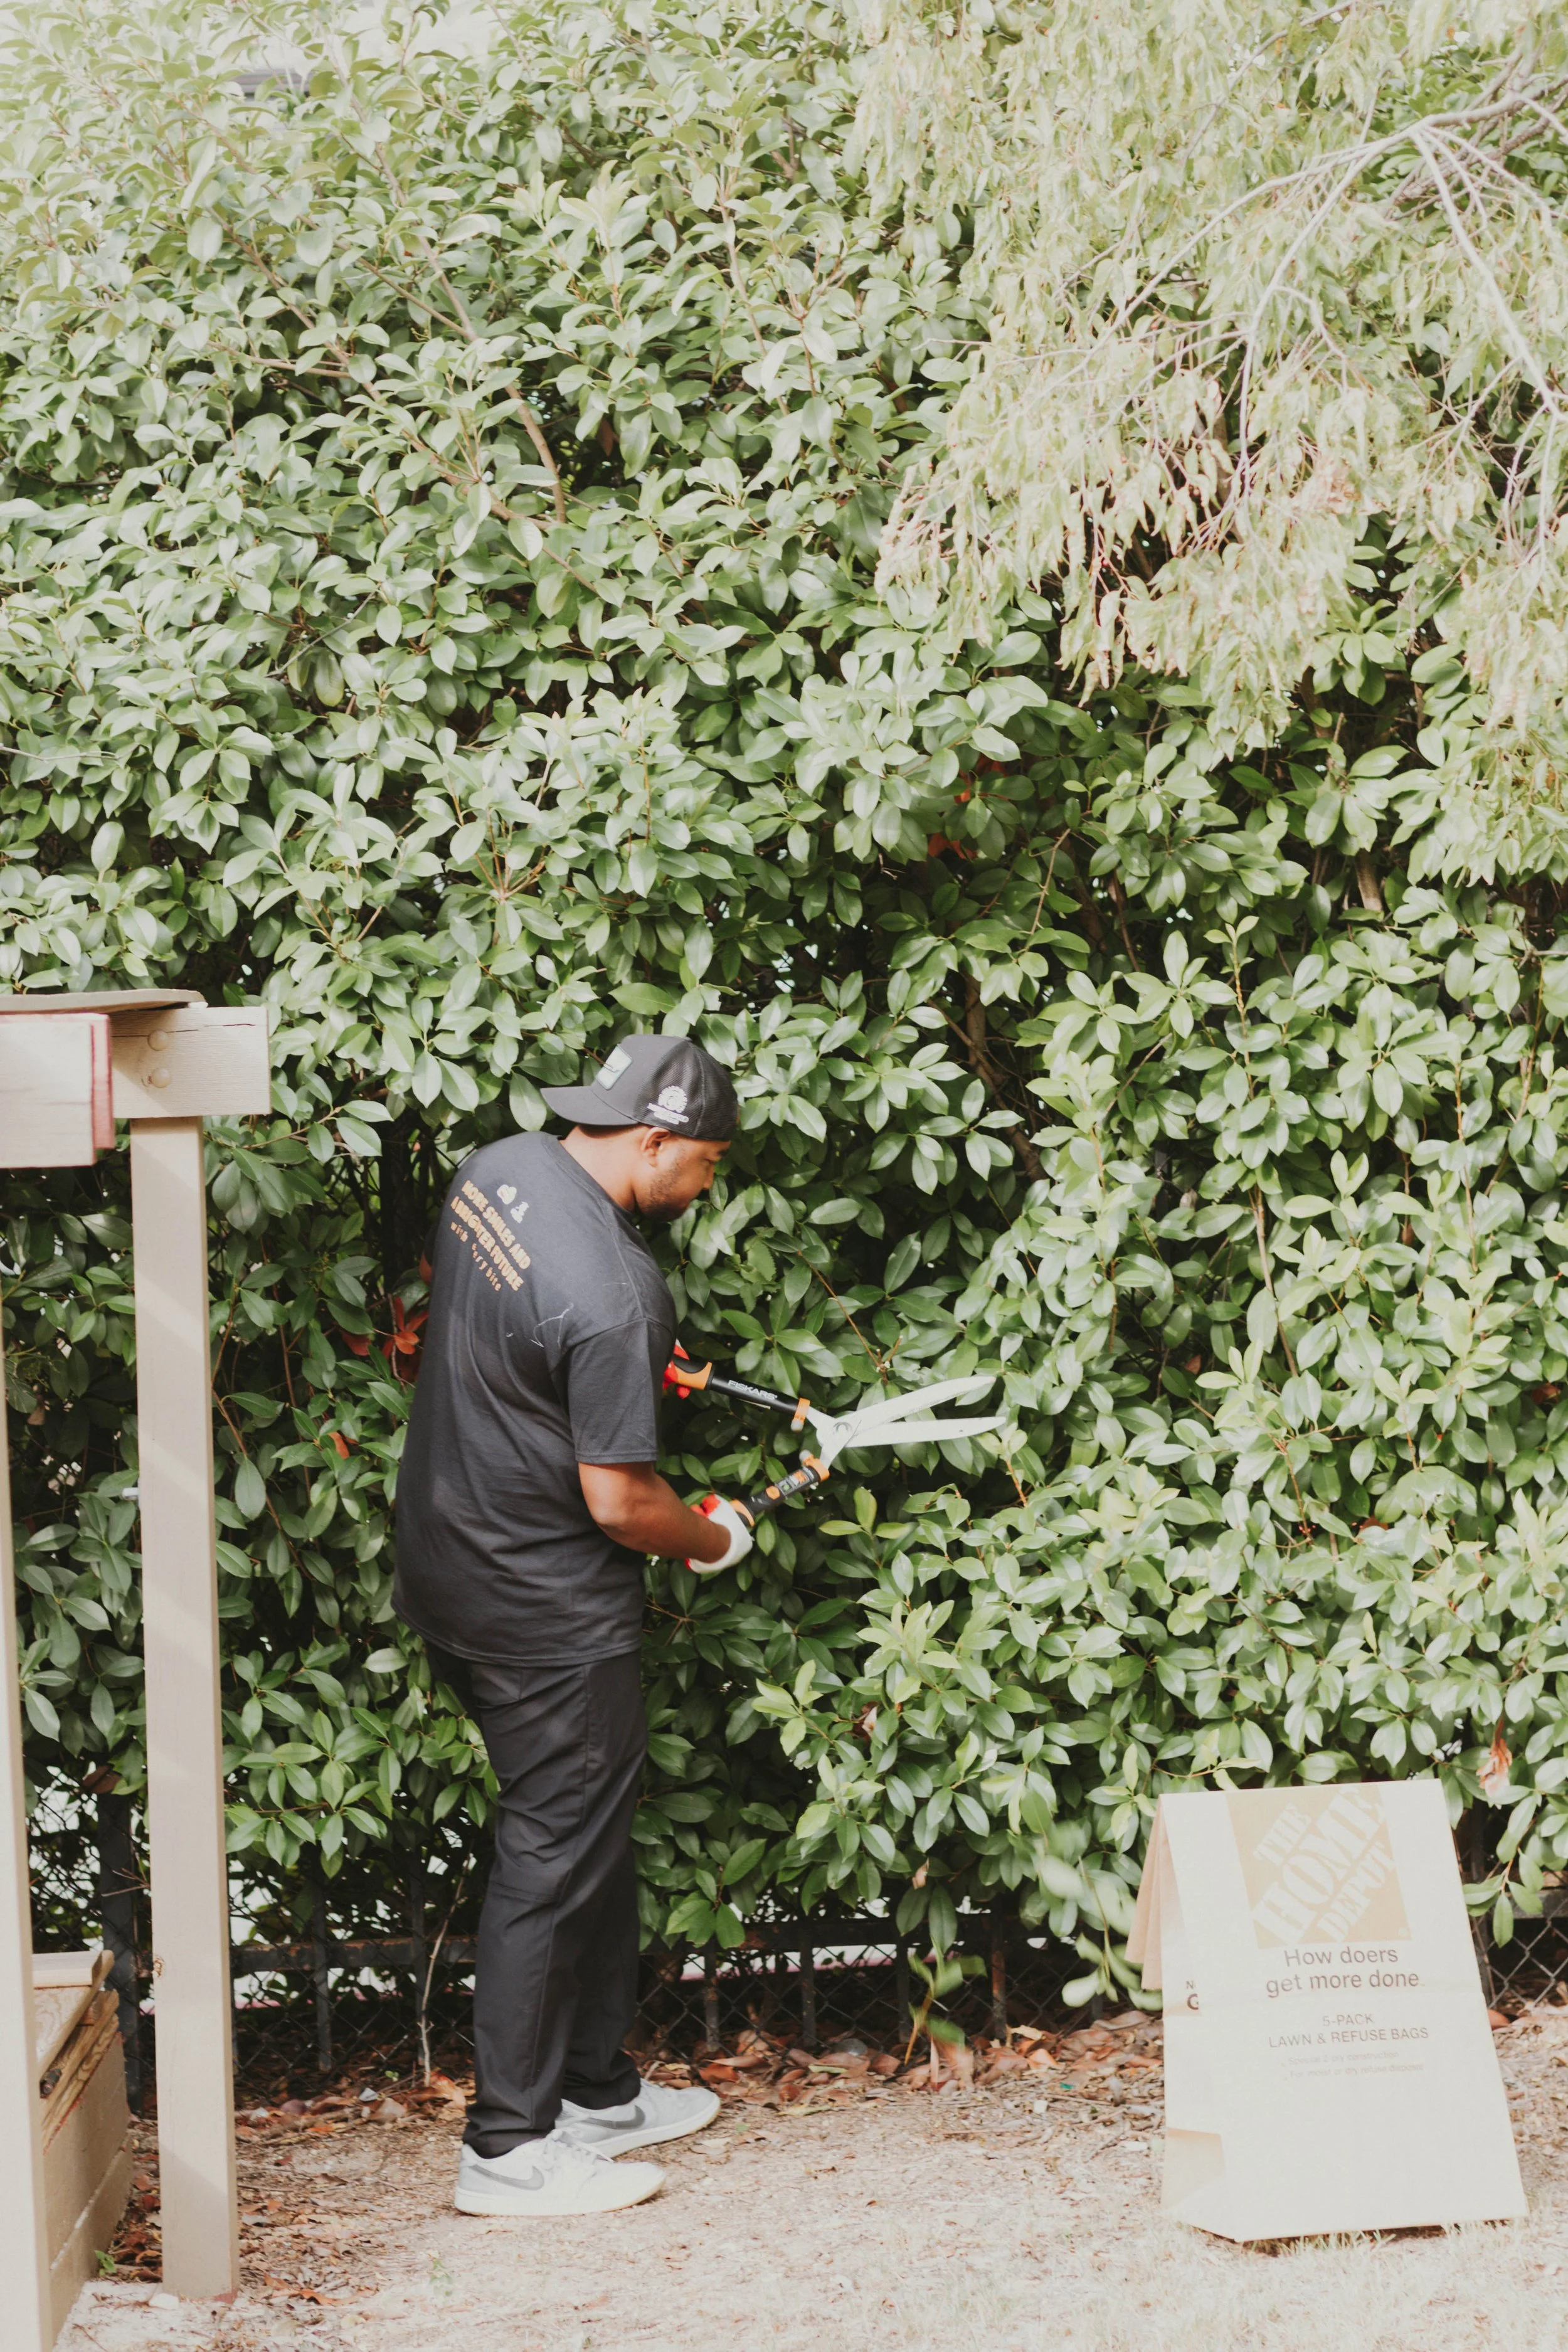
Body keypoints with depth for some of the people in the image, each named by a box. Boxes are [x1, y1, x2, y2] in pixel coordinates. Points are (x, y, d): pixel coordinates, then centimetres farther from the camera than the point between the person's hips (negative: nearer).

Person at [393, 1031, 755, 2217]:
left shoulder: (498, 1166, -1)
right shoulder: (611, 1293, -28)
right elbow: (619, 1502, -23)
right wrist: (713, 1537, -3)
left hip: (446, 1551, 10)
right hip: (545, 1609, -10)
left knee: (595, 1832, 20)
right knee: (557, 1858, 1)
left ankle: (598, 2087, 31)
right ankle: (511, 2148, 8)